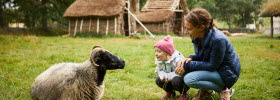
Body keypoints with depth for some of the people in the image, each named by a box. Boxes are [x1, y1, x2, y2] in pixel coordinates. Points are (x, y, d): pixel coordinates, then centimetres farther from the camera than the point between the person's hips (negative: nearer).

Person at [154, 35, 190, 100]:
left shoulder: (177, 59, -30)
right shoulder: (159, 61, -6)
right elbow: (159, 70, 2)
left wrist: (167, 76, -32)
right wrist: (163, 76, -24)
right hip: (170, 80, 7)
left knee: (175, 80, -38)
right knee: (158, 80, -13)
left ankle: (184, 94, -7)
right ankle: (170, 92, 14)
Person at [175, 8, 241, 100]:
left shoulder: (218, 40, -31)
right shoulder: (198, 37, -6)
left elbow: (213, 66, -25)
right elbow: (199, 56, 7)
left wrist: (188, 66, -26)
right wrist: (190, 58, -17)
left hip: (227, 74, -8)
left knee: (189, 79, -26)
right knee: (183, 66, -7)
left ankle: (223, 89, -6)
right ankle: (205, 90, 9)